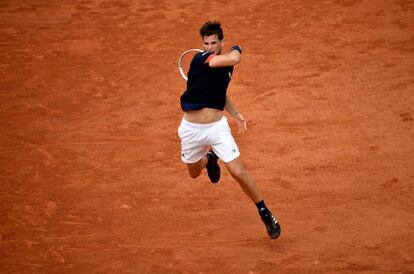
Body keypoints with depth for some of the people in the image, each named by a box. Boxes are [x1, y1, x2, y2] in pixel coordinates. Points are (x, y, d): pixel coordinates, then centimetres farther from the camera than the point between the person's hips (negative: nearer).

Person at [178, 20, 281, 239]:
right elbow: (234, 58, -36)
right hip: (192, 129, -3)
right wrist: (237, 49, -14)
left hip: (217, 127, 3)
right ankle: (209, 158, 56)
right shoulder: (200, 59, -19)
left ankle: (265, 214, 5)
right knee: (194, 173, 20)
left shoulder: (226, 65, 3)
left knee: (238, 173, -11)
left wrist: (235, 113, 15)